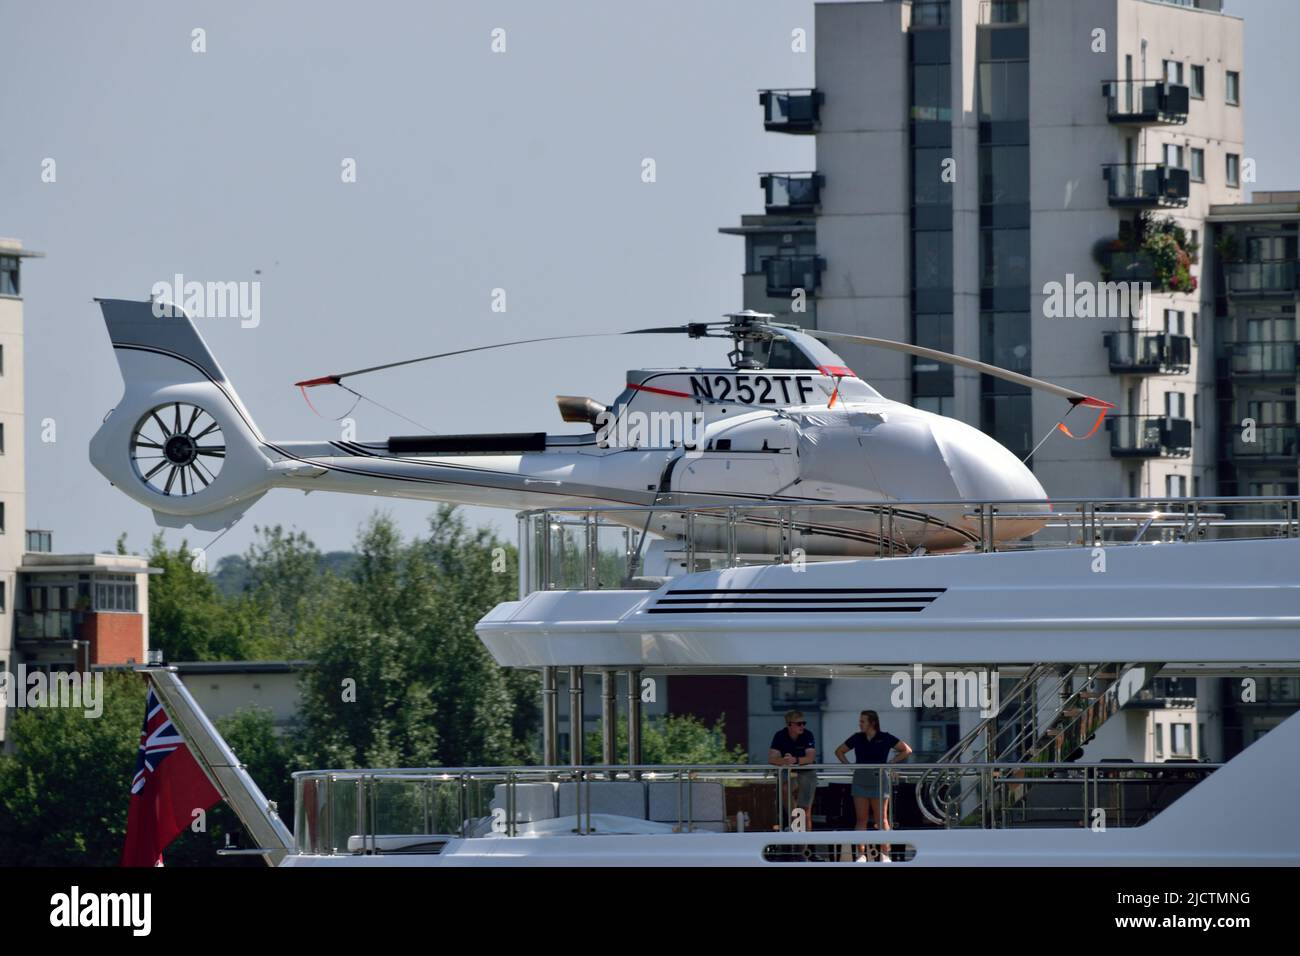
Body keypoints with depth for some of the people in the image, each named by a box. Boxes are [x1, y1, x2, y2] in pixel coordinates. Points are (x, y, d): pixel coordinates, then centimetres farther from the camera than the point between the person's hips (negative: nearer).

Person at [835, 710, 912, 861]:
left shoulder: (885, 738, -2)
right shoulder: (857, 738, 6)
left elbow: (907, 751, 3)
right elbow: (839, 751, 18)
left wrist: (890, 763, -4)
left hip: (878, 779, -3)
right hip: (860, 780, 3)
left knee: (882, 820, 0)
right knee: (861, 819, 2)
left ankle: (885, 854, 5)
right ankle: (861, 853, 5)